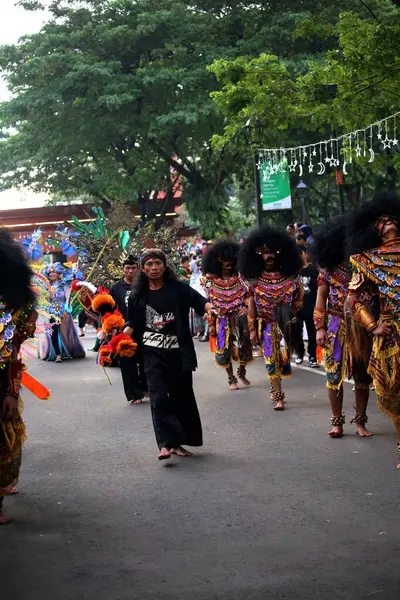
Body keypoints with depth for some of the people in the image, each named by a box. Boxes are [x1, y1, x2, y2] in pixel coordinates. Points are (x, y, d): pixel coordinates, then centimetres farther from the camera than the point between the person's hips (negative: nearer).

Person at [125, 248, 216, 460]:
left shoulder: (178, 288, 0)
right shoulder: (138, 296, 5)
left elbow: (199, 301, -11)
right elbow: (133, 325, 11)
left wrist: (210, 308, -32)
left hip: (178, 352, 0)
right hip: (153, 353, 0)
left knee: (181, 396, 7)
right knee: (159, 397, -11)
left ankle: (177, 442, 20)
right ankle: (165, 443, -13)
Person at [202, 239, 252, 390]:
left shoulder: (239, 277, 0)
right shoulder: (211, 280, -3)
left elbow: (246, 296, 5)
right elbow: (209, 303, -1)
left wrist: (245, 308, -14)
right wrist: (211, 324, -5)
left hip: (239, 316, 1)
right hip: (222, 318, -1)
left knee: (244, 345, 3)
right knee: (224, 348, 2)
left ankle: (241, 373, 27)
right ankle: (231, 379, 16)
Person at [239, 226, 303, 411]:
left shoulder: (289, 275, -1)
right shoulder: (255, 278, -3)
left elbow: (299, 296, 11)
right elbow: (251, 304, 0)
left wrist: (292, 311, -2)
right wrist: (252, 329, -1)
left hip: (285, 323, 1)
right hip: (266, 324, -1)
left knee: (284, 357, 0)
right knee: (271, 359, -2)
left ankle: (275, 385, 26)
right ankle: (279, 396, 3)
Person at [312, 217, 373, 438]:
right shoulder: (328, 269, 0)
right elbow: (321, 299, 3)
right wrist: (320, 328, -4)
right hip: (337, 327, -1)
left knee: (362, 374, 4)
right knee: (335, 374, 2)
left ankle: (360, 422, 13)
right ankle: (337, 421, 11)